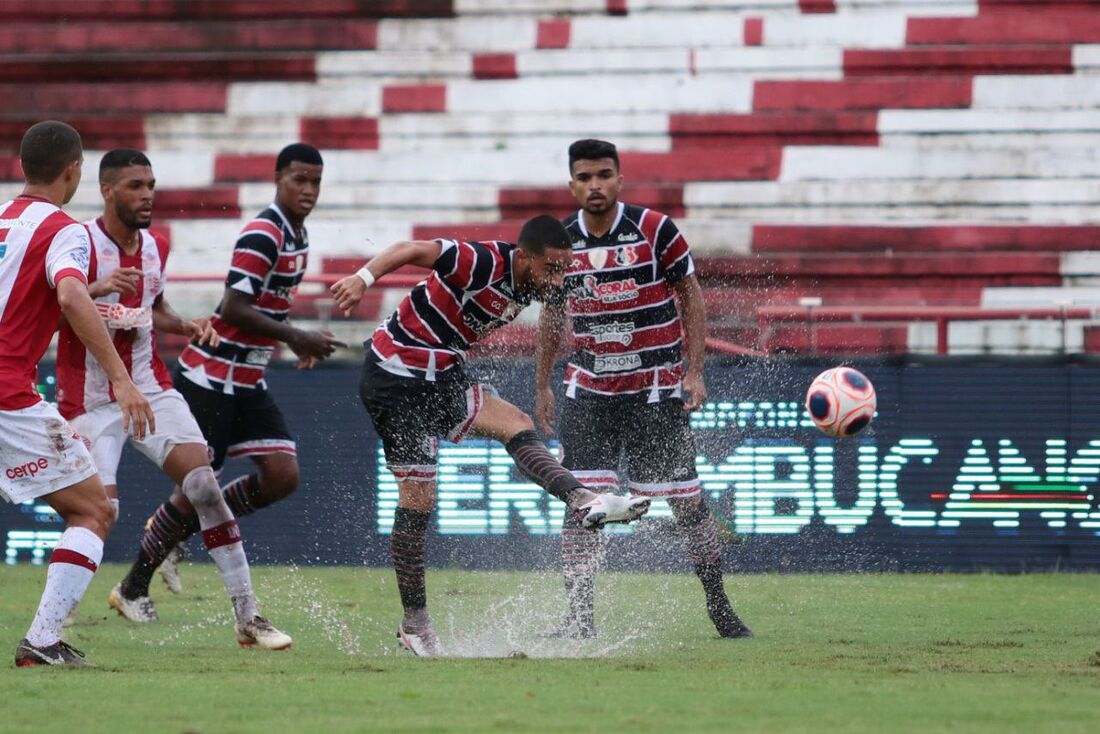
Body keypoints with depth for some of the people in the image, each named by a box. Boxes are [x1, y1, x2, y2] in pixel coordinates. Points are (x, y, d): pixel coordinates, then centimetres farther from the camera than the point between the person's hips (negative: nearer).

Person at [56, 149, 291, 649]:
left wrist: (187, 327, 7)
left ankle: (247, 615, -10)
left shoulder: (156, 249, 9)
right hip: (91, 399, -5)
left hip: (151, 390, 5)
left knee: (203, 484, -12)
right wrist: (96, 289, -33)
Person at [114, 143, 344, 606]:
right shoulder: (263, 233, -19)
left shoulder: (297, 235, 10)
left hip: (248, 384, 9)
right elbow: (234, 308, -25)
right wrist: (296, 337, -25)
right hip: (210, 379, -9)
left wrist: (297, 341, 8)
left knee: (283, 475, -3)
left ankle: (179, 531, 14)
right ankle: (135, 583, 13)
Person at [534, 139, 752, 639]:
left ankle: (718, 604, 15)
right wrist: (542, 384, 14)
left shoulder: (656, 231, -9)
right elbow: (551, 314, 14)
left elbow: (691, 297, -2)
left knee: (685, 500, 0)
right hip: (589, 391, 2)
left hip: (656, 389, -2)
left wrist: (694, 372, -8)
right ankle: (580, 615, -2)